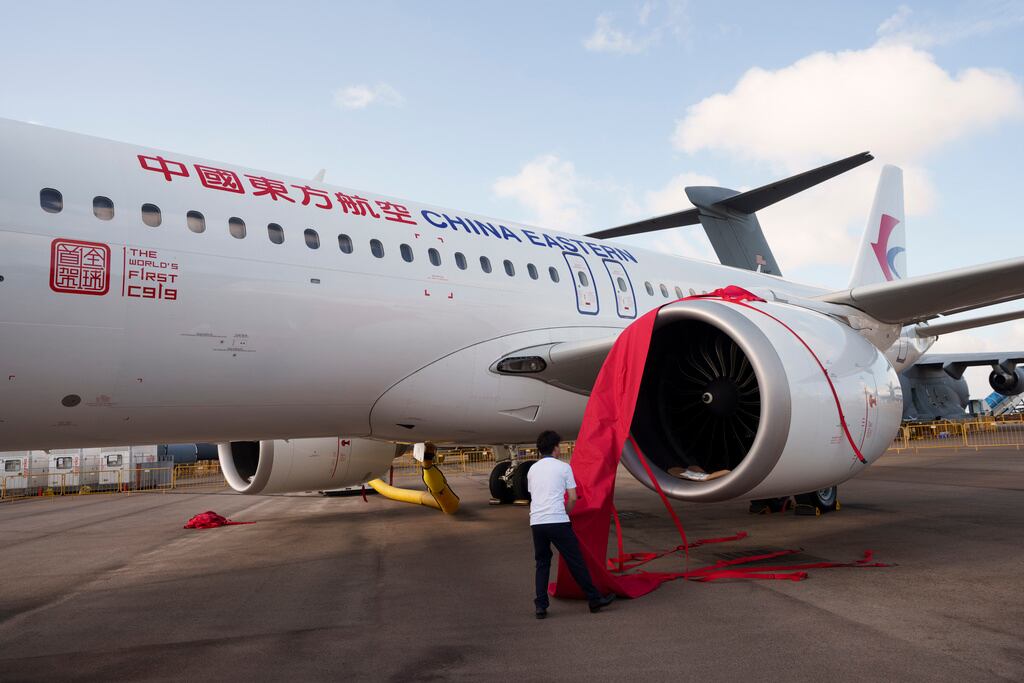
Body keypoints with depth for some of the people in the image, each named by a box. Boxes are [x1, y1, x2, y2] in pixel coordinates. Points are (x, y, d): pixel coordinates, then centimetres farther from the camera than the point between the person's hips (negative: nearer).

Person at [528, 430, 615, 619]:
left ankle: (540, 606, 10)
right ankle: (594, 599, 13)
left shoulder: (532, 470, 15)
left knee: (542, 564, 14)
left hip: (536, 522, 4)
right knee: (576, 561, 4)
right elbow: (573, 498, -1)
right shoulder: (563, 467, 2)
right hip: (557, 521, -4)